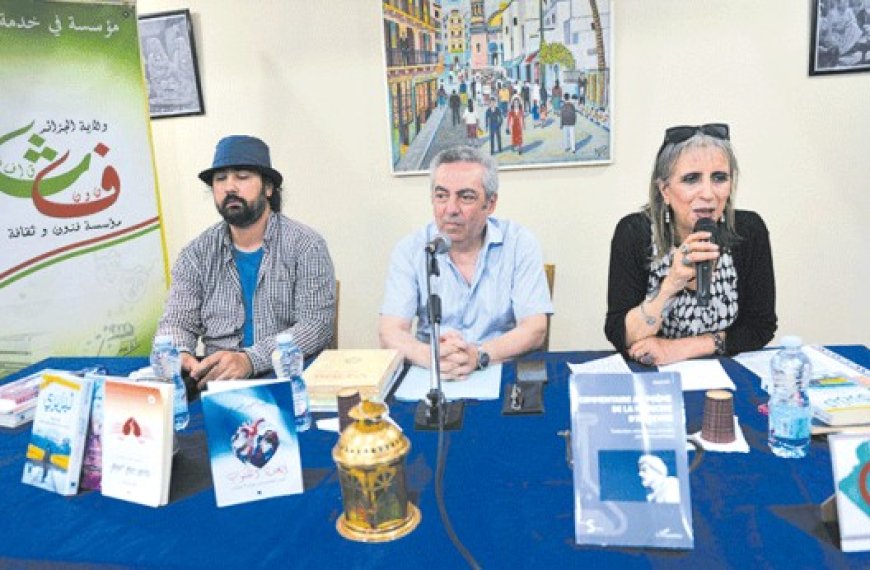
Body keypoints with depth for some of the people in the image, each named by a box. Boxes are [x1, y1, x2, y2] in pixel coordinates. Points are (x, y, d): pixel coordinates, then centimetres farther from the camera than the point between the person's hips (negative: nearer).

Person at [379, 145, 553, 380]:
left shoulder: (519, 242, -3)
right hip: (431, 378, 0)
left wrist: (479, 354, -28)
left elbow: (534, 330, -9)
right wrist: (430, 356, -32)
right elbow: (390, 332, -10)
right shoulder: (410, 250, -1)